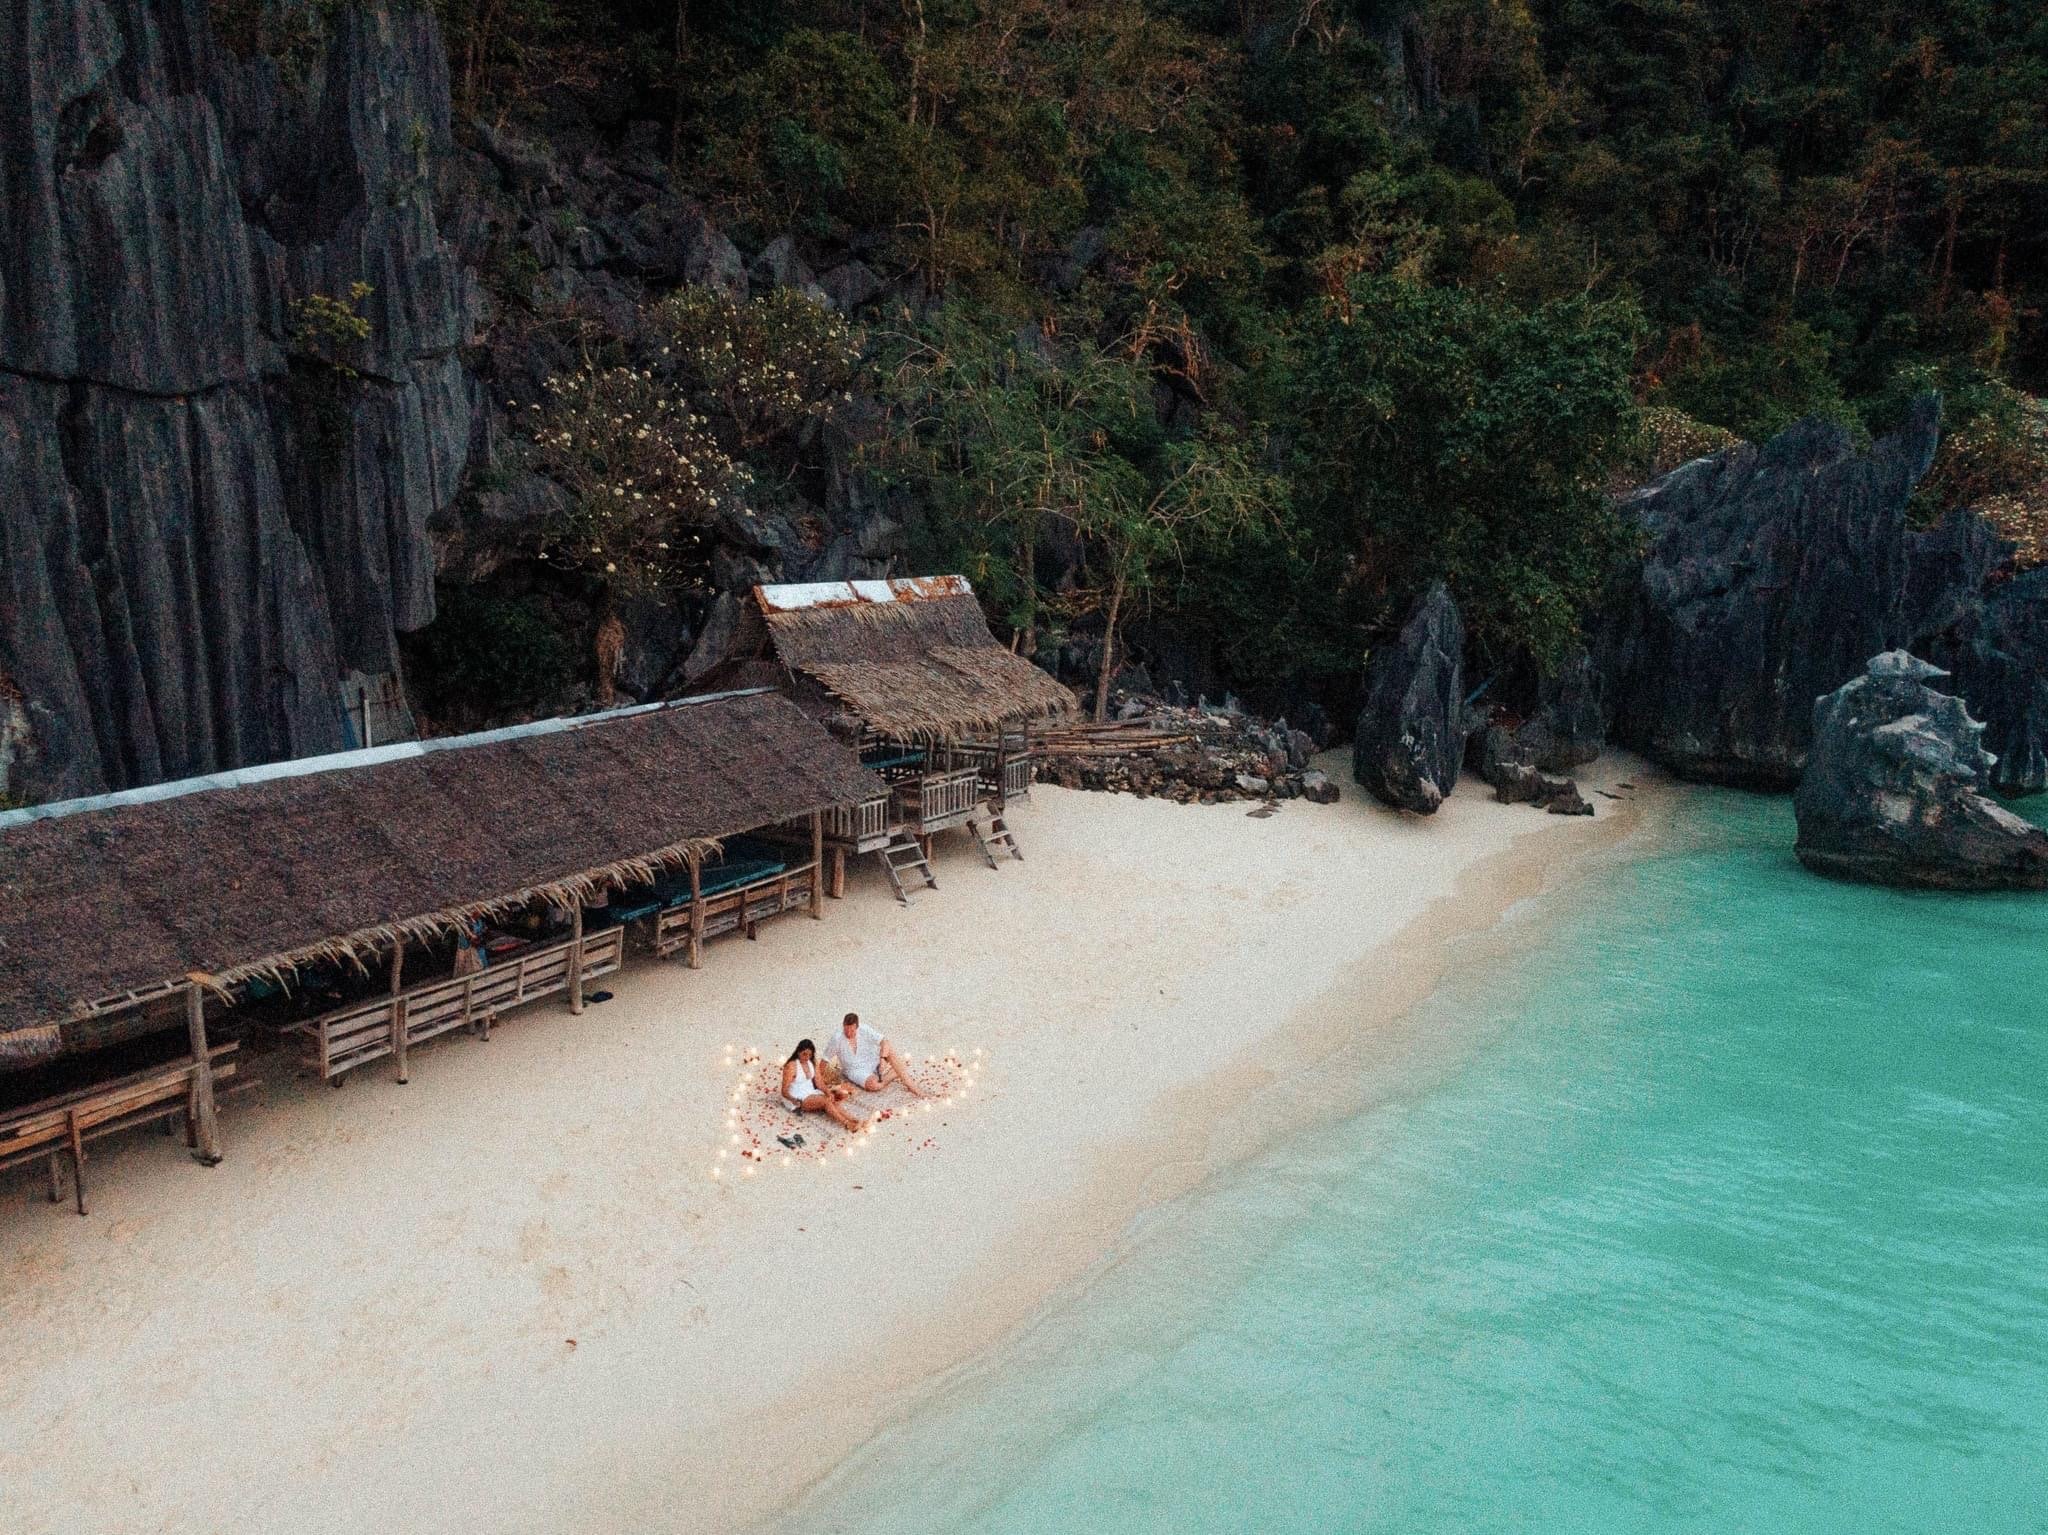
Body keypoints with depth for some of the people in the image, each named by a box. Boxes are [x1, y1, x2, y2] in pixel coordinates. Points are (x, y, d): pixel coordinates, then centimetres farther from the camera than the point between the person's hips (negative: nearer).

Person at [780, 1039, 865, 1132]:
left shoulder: (812, 1063, 8)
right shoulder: (791, 1066, -13)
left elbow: (818, 1083, 5)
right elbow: (784, 1091, -14)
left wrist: (828, 1092, -14)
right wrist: (795, 1100, -32)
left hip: (811, 1093, 6)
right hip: (798, 1100, -6)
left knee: (832, 1101, -23)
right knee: (826, 1101, -28)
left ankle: (852, 1120, -39)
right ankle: (847, 1124, -40)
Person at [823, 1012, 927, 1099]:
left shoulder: (864, 1030, -14)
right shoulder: (837, 1039, -22)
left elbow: (884, 1042, -15)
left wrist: (883, 1059, -29)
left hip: (871, 1063, 4)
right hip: (855, 1070, -4)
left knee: (889, 1049, -23)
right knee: (873, 1085, -35)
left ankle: (909, 1083, -18)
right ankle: (894, 1073, -3)